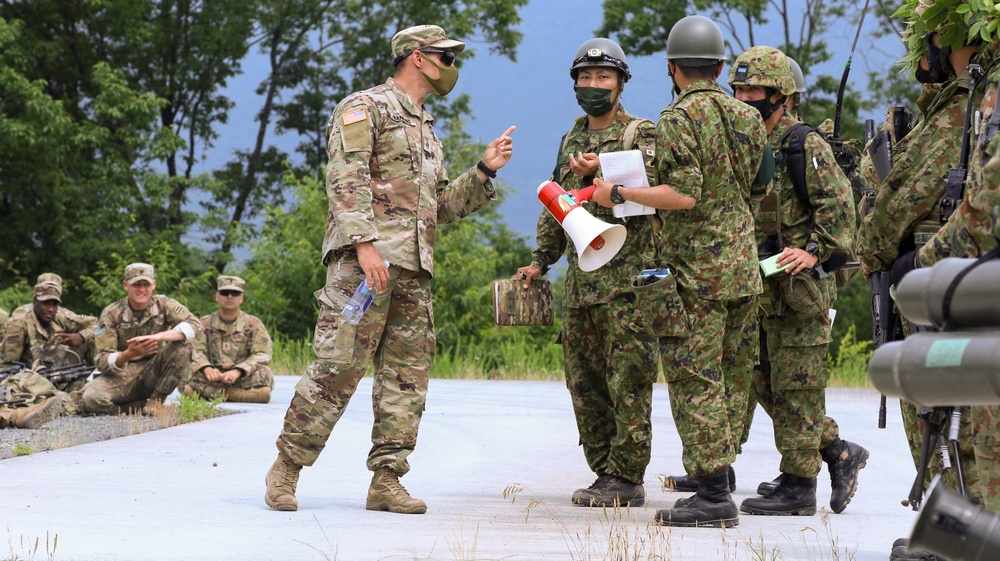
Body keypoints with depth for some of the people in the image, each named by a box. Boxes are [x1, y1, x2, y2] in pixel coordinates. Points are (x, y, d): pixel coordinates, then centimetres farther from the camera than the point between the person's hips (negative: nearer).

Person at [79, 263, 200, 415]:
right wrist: (129, 354, -38)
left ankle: (156, 399, -11)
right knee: (89, 399, -32)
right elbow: (102, 362, -15)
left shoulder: (163, 305, -5)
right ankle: (142, 406, -9)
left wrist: (158, 336, -36)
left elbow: (194, 324, -21)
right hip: (122, 374, -1)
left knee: (182, 346, -25)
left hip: (153, 373, 1)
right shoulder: (111, 314, -10)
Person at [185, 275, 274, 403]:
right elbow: (197, 351, -2)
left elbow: (262, 354, -6)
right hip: (214, 378, 0)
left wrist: (237, 371, -24)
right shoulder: (205, 324, 10)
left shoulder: (253, 324, 5)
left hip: (243, 378, 0)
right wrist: (207, 369, -26)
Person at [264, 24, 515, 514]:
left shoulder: (425, 129, 26)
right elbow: (346, 181, -12)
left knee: (407, 375, 3)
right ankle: (285, 469, -3)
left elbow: (442, 206, 27)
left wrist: (485, 171, 15)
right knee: (337, 366, -11)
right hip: (362, 260, -8)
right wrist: (365, 243, -23)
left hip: (414, 270, 8)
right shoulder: (364, 107, 0)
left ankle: (386, 481, 5)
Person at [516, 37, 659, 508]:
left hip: (627, 278, -7)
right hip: (580, 280, 7)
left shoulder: (642, 135, -2)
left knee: (628, 382, -8)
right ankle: (605, 472, 16)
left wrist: (602, 172, -27)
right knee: (584, 381, 8)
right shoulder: (572, 141, 19)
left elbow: (652, 190, -16)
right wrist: (540, 261, 21)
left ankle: (626, 479, -5)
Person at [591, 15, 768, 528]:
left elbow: (684, 195, -20)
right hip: (743, 267, 8)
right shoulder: (748, 119, 10)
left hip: (695, 271, -7)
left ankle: (713, 497, -9)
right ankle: (717, 480, 15)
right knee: (730, 380, 11)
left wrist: (619, 193, -11)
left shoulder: (678, 119, -12)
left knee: (695, 383, -6)